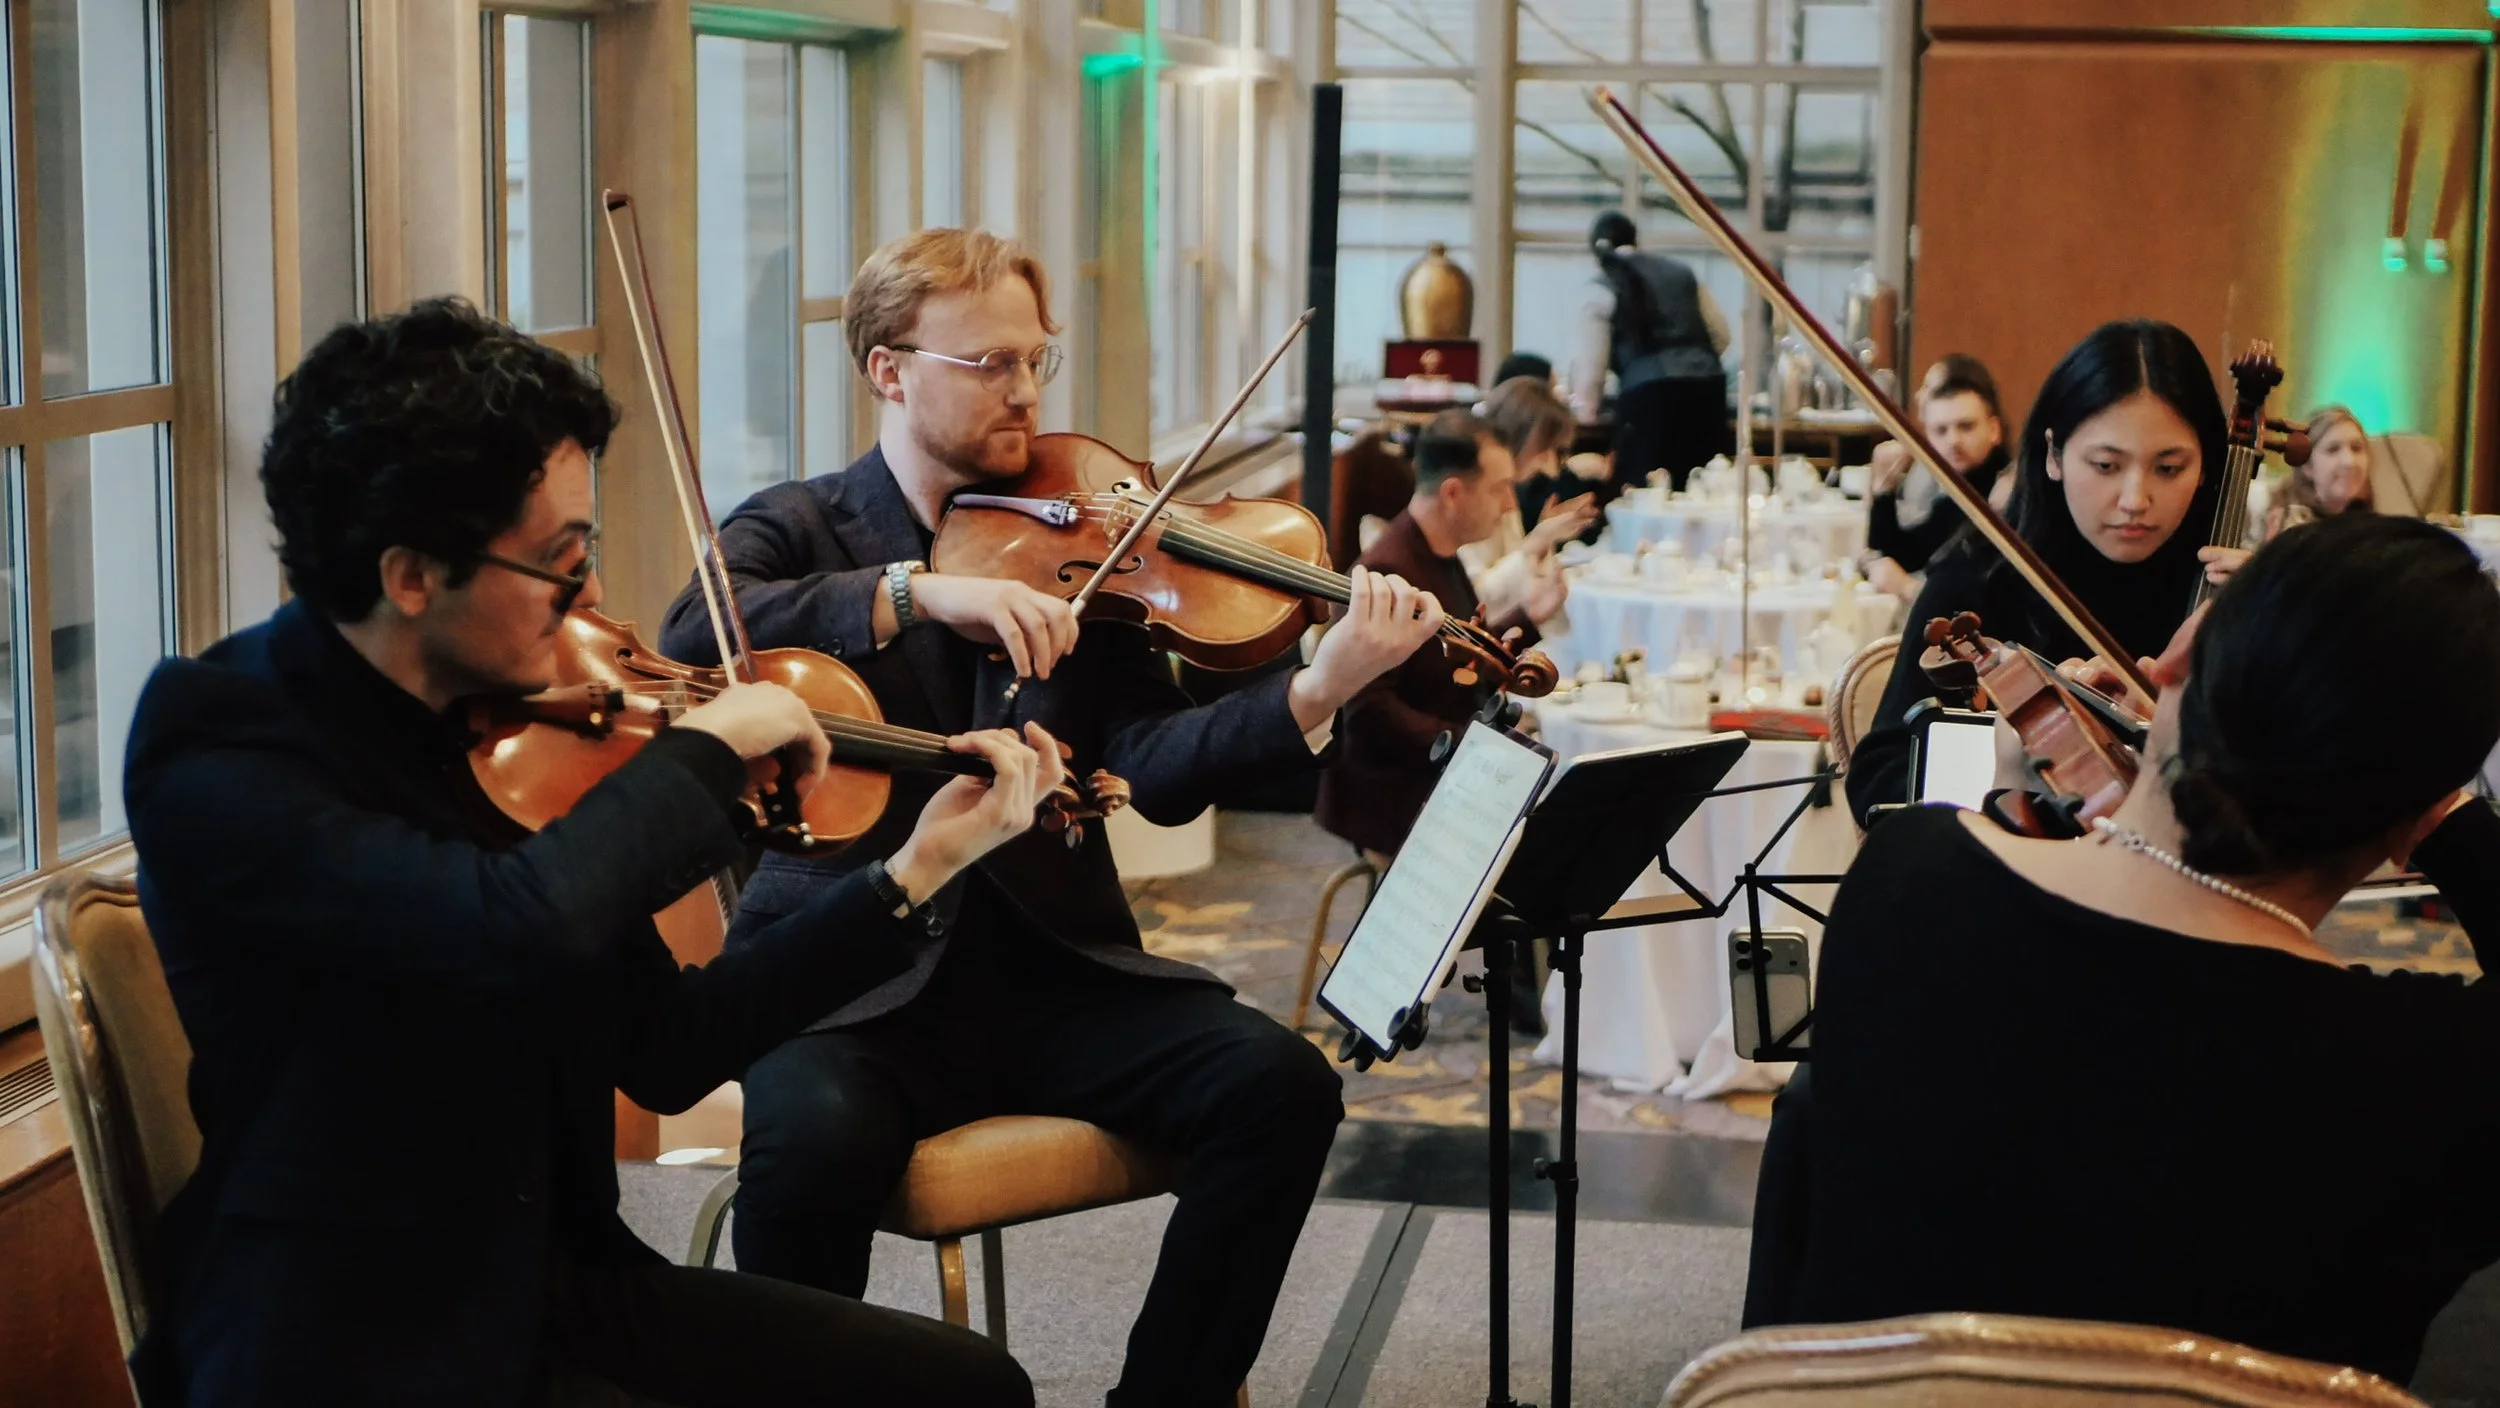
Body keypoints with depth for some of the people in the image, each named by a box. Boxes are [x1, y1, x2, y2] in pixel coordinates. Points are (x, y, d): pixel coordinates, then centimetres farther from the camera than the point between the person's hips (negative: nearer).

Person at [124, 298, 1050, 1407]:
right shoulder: (211, 746, -19)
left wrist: (917, 870, 4)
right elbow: (522, 925, -37)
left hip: (569, 1289, 8)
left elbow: (665, 1051, 9)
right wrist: (708, 741, -20)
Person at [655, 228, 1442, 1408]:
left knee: (1281, 1086, -18)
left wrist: (1314, 694, -22)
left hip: (1053, 968, 3)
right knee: (817, 1138, -34)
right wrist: (914, 591, -31)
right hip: (854, 984, -3)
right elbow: (695, 636, -19)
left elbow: (1151, 772, -5)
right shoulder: (795, 530, 5)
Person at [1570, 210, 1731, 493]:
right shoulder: (1682, 271, 21)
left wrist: (1584, 406, 21)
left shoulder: (1604, 288, 8)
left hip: (1648, 392, -5)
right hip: (1707, 384, 5)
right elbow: (1721, 333, 22)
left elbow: (1593, 362, 6)